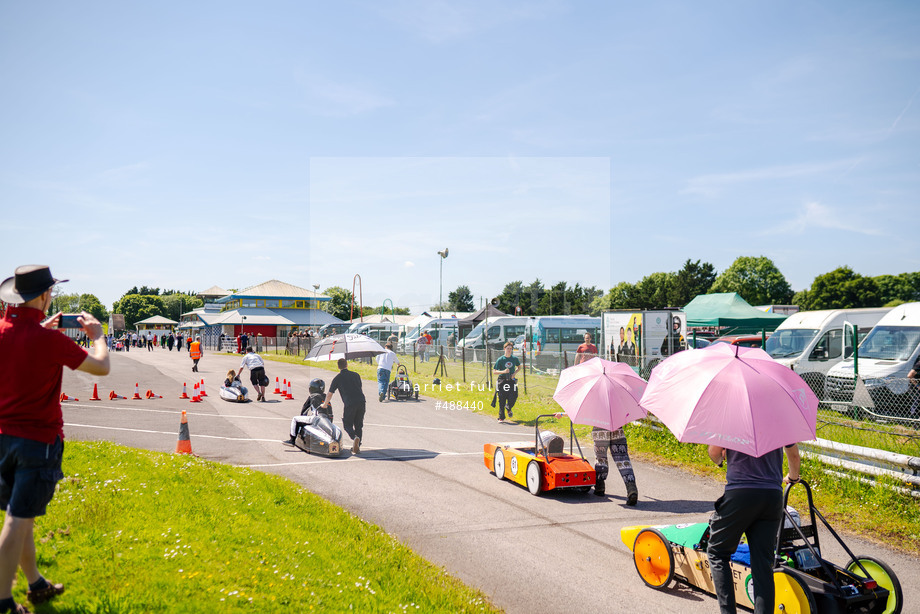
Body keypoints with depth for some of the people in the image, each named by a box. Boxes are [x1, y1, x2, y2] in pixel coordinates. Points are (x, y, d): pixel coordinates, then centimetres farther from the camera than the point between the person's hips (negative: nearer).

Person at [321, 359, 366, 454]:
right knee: (359, 425, 16)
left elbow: (330, 394, 10)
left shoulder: (337, 378, 7)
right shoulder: (356, 375, 18)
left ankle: (355, 437, -20)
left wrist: (324, 404, 27)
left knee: (347, 424, 9)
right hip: (362, 401, 3)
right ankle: (357, 446, 11)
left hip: (349, 404, -3)